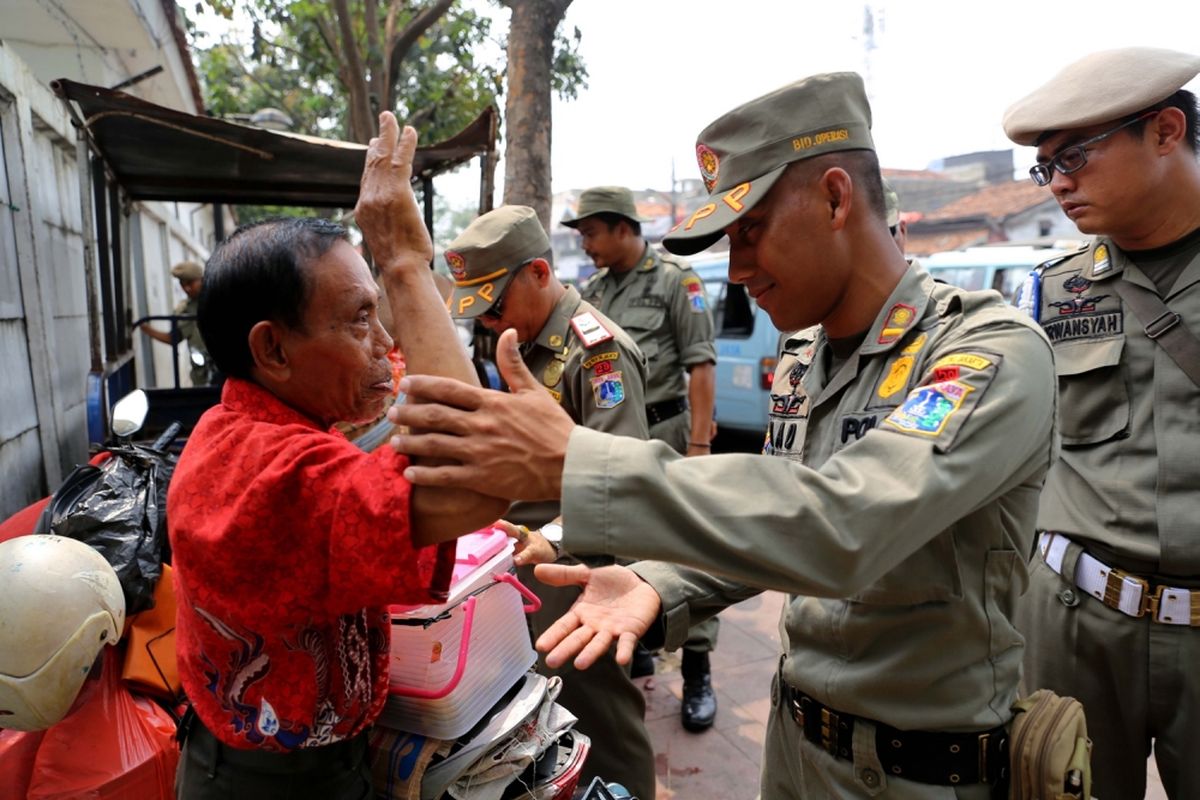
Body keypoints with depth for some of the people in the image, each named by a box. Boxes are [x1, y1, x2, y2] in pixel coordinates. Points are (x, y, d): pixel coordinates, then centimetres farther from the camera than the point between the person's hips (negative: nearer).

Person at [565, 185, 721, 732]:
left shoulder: (674, 278, -4)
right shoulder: (593, 291, 13)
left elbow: (700, 363, -9)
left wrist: (698, 441, -15)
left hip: (667, 429, -6)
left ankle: (697, 672, 9)